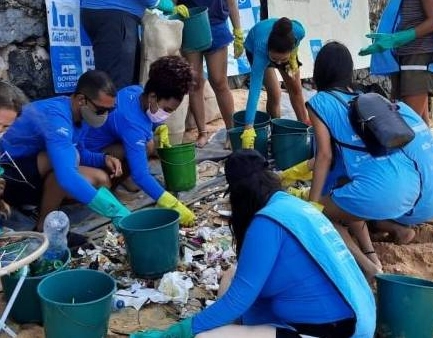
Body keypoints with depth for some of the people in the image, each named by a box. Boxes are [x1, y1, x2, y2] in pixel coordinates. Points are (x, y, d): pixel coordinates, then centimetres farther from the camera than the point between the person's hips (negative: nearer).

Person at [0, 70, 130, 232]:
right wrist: (116, 211, -44)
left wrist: (103, 159, -9)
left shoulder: (80, 114, -3)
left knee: (100, 179, -4)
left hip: (35, 178, 9)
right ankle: (43, 228, -17)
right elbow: (66, 177, -44)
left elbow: (78, 153, 13)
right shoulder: (56, 116, -31)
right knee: (68, 156, -32)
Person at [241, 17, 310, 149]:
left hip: (284, 45, 3)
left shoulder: (298, 31, -41)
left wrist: (293, 57, -10)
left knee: (295, 88, 7)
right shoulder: (261, 51, -47)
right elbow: (254, 90, -53)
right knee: (274, 94, -14)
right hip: (254, 49, -3)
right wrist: (248, 129, -59)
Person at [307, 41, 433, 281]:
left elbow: (325, 155, 5)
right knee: (346, 190, 33)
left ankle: (366, 267, 1)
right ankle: (398, 226, 14)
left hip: (384, 192, -7)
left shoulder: (320, 102, 12)